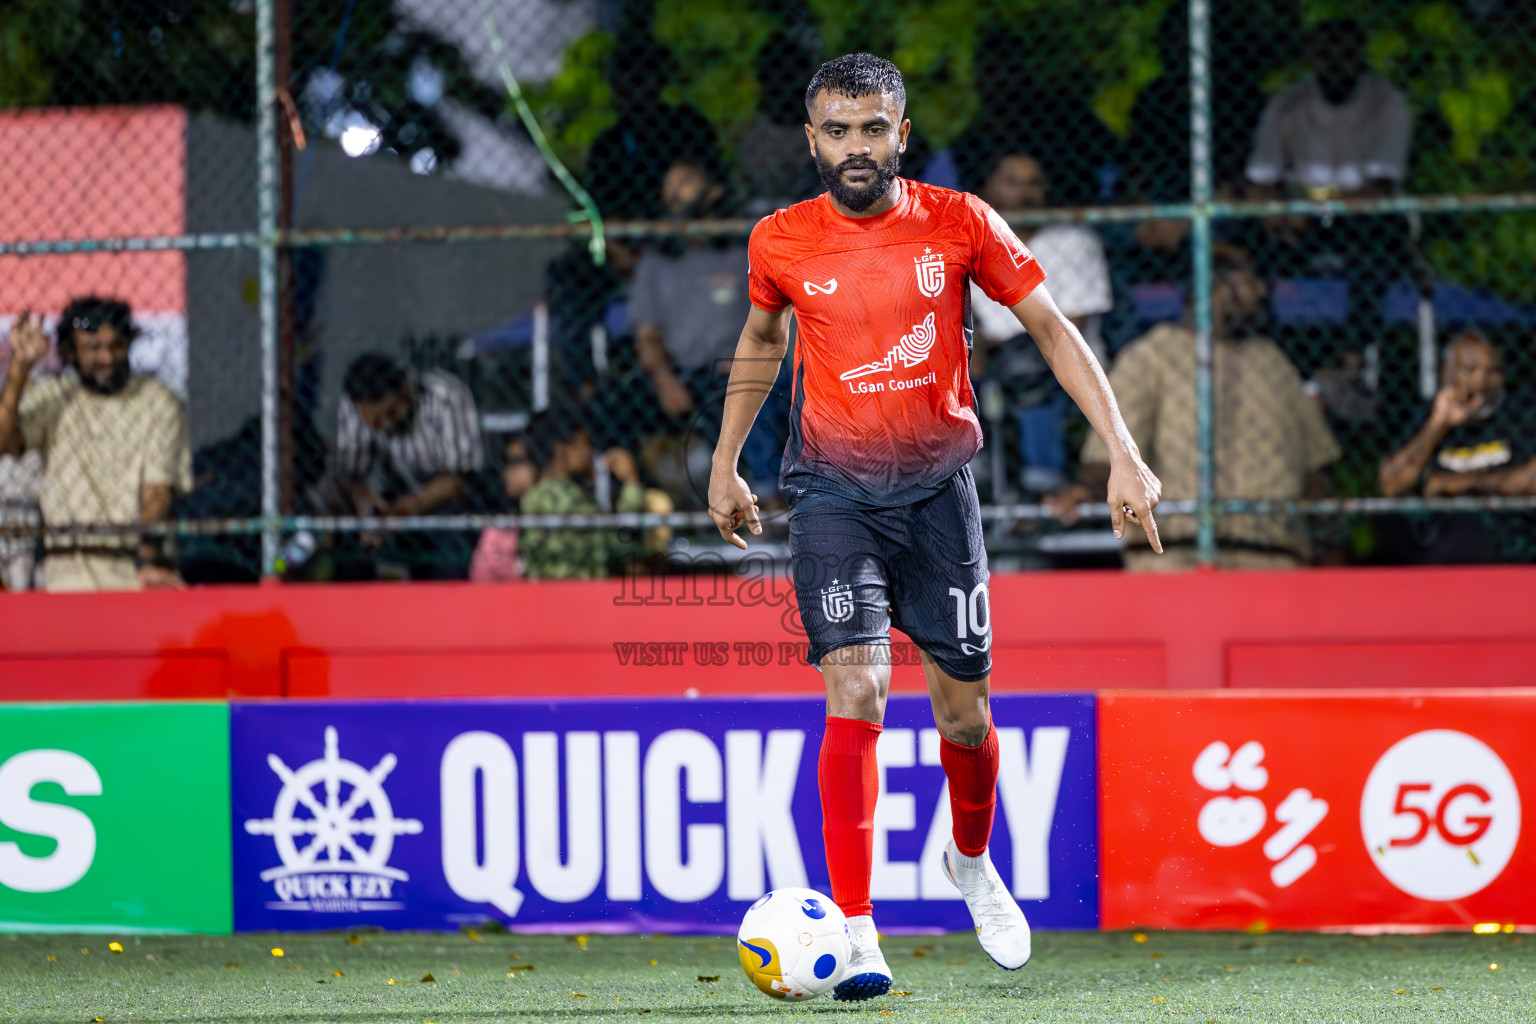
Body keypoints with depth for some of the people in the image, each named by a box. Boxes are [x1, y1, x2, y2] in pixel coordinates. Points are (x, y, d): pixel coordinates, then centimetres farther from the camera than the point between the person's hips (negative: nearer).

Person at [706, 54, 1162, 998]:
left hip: (938, 486, 1)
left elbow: (1051, 327, 0)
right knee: (856, 691, -17)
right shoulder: (781, 244, -3)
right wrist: (725, 465, 22)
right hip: (832, 488, -1)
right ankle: (857, 936, -15)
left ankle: (973, 862, 40)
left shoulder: (957, 223, -6)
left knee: (964, 710, 7)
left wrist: (1124, 453, -7)